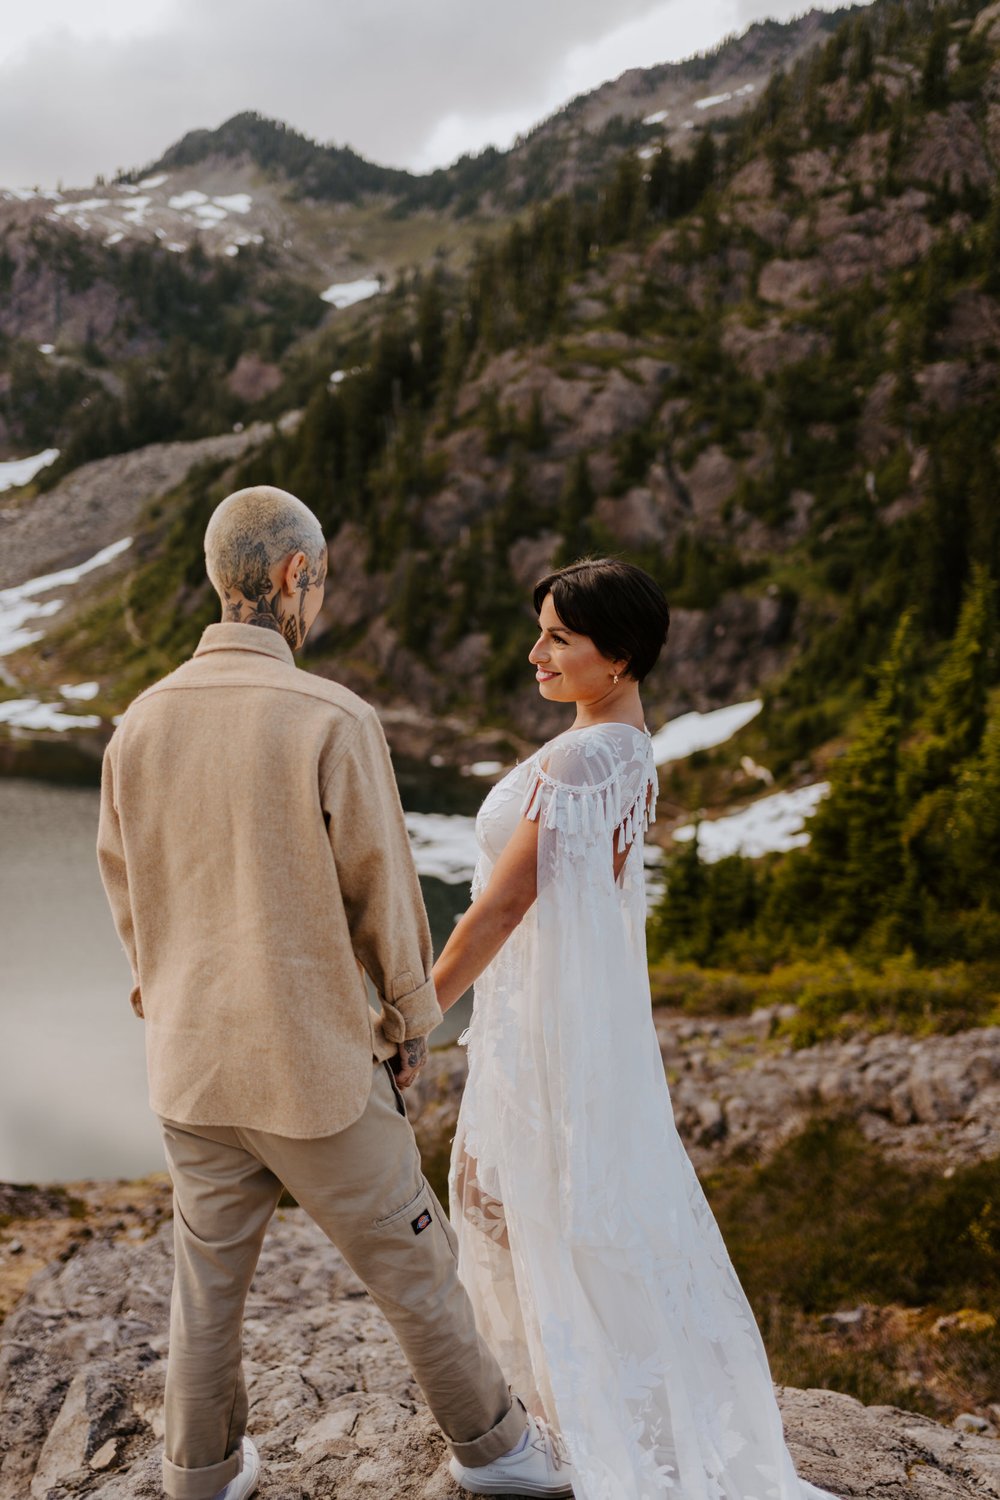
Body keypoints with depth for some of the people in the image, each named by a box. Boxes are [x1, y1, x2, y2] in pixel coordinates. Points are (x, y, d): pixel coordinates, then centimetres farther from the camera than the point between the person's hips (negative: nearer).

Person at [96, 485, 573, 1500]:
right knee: (411, 1263, 16)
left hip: (190, 1067, 5)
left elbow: (126, 896, 7)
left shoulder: (141, 722, -3)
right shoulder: (333, 721, -21)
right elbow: (383, 894, -13)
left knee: (208, 1275, 23)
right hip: (315, 1069, -5)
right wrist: (412, 1019, 4)